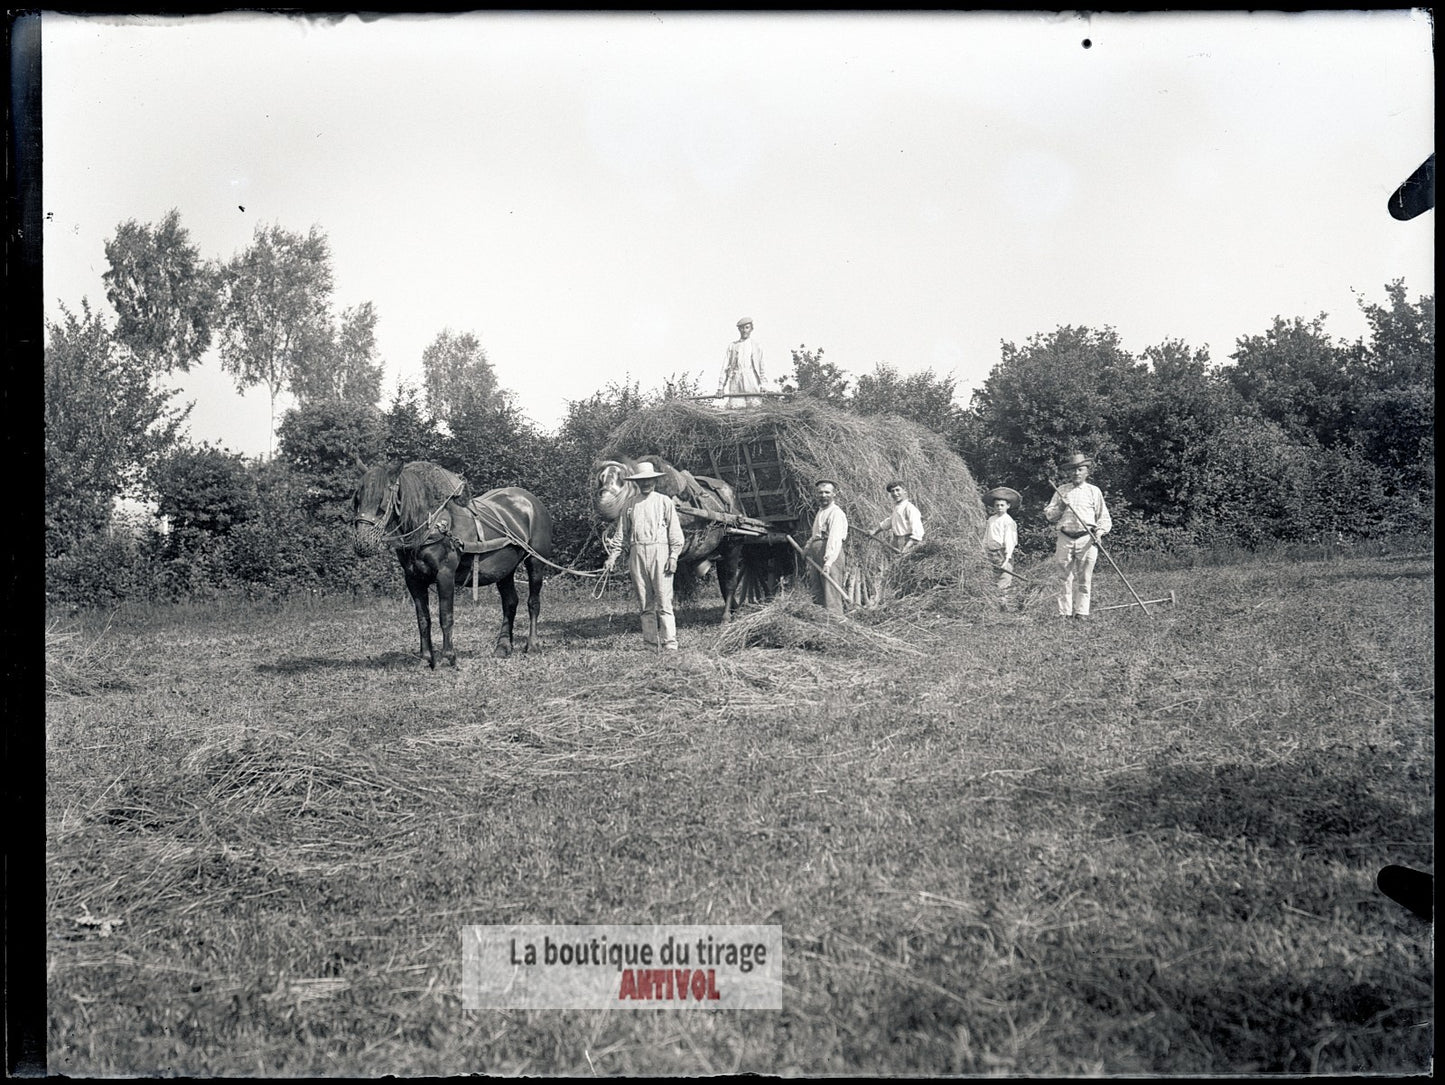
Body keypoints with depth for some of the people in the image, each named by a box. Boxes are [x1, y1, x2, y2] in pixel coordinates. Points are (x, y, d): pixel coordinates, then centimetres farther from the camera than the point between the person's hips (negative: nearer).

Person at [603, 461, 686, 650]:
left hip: (659, 552, -3)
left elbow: (675, 532, 2)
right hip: (637, 554, 3)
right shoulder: (631, 505, 13)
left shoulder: (665, 502, 5)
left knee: (663, 601, -7)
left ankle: (670, 642, -7)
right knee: (645, 603, 5)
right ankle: (650, 642, 9)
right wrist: (613, 554, 5)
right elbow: (621, 533, 16)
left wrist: (673, 556, -7)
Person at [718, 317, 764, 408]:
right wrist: (720, 386, 2)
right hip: (736, 382, 0)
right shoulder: (732, 346, 13)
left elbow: (761, 367, 11)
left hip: (752, 383, 0)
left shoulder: (756, 346, 13)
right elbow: (725, 367, 10)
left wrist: (761, 386, 3)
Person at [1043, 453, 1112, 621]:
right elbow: (1048, 515, 12)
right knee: (1065, 578, 0)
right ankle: (1064, 612, 4)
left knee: (1084, 579, -1)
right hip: (1065, 539, 1)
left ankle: (1082, 612, 5)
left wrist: (1100, 530, -7)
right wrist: (1060, 507, -6)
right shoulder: (1061, 490, 12)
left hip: (1086, 539, -1)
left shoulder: (1094, 491, 9)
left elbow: (1104, 517, 10)